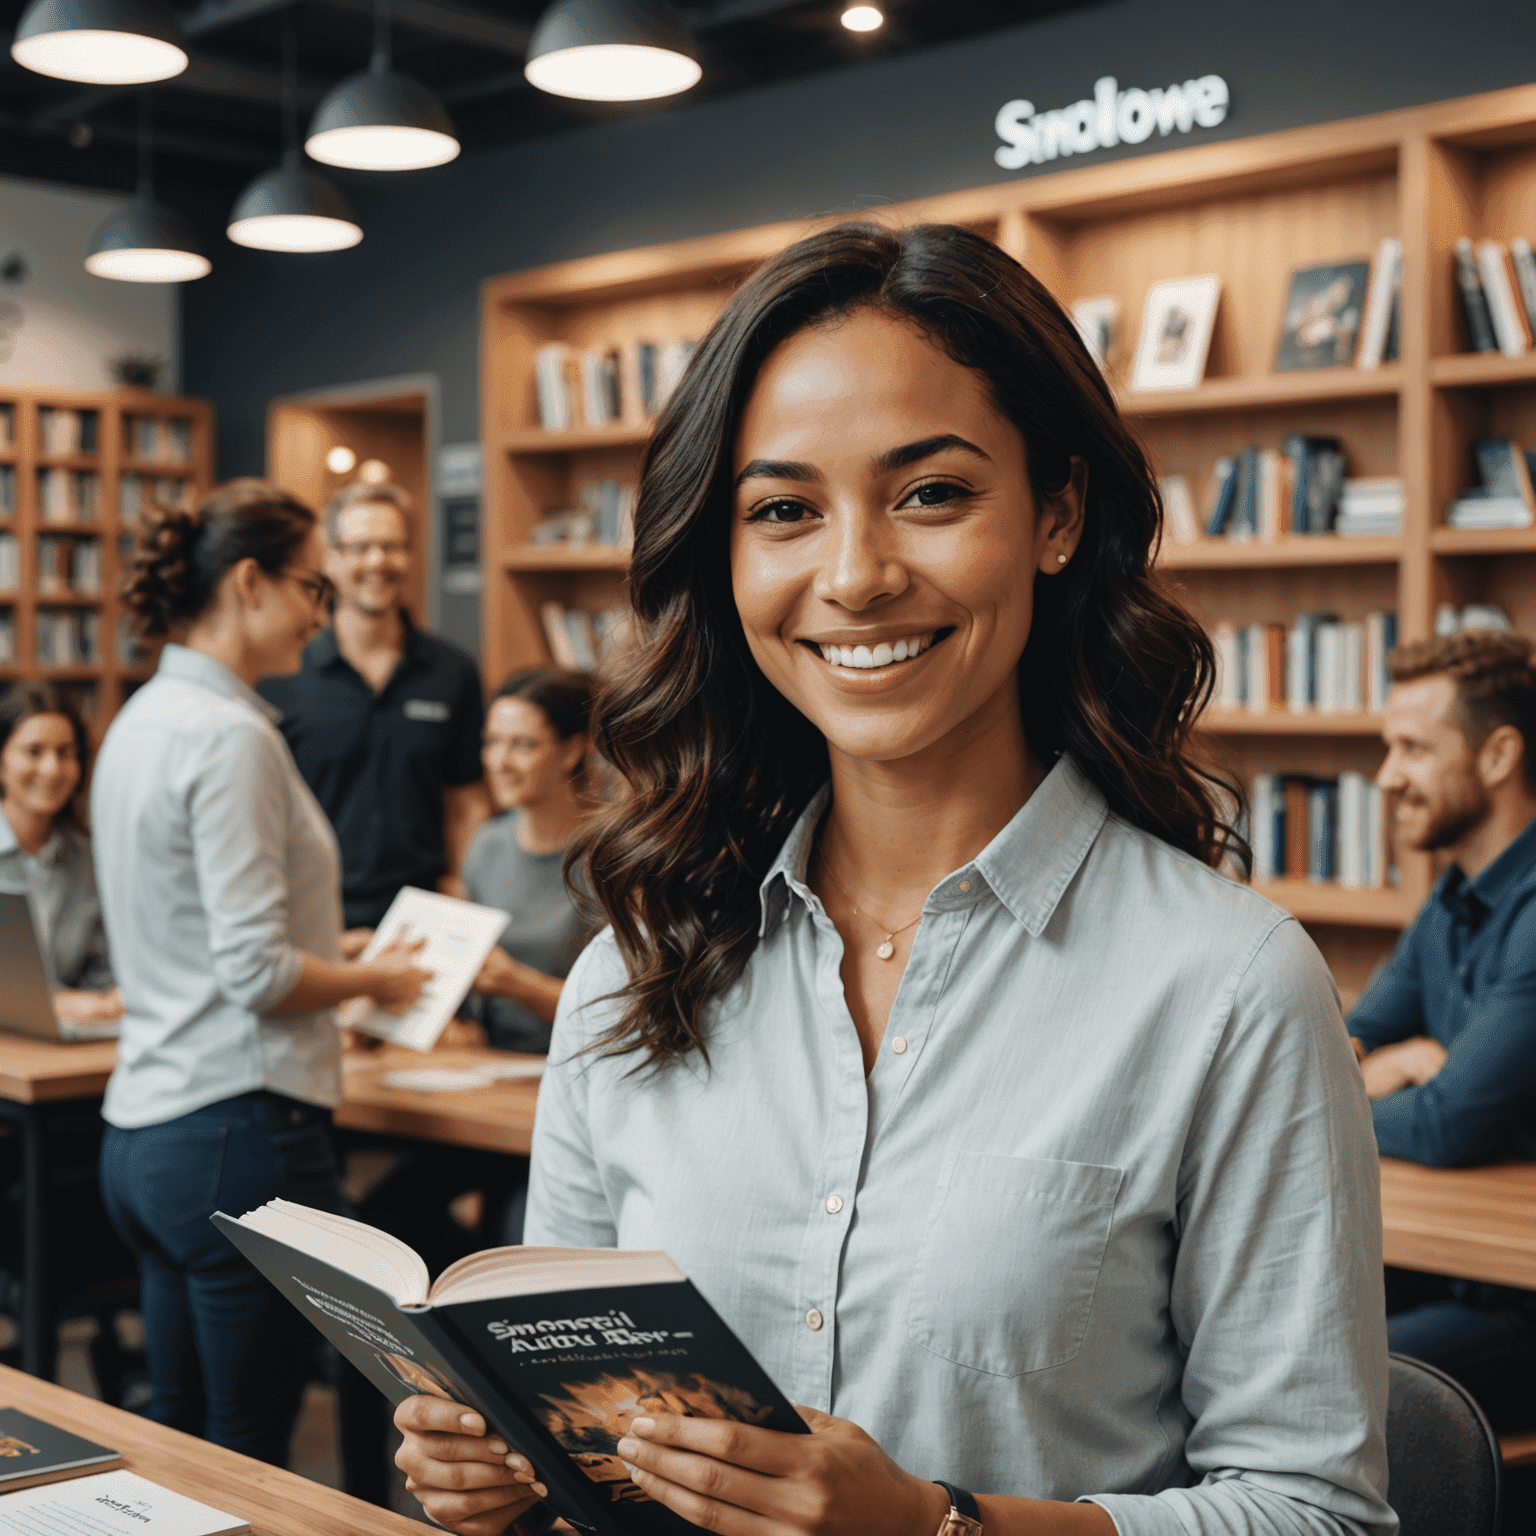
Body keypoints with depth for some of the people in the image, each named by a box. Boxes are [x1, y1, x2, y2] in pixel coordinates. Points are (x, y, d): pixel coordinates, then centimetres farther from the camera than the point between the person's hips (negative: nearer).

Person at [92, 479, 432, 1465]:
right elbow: (258, 972, -20)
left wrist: (333, 953, 20)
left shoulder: (141, 722, 13)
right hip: (239, 1126, -9)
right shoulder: (230, 736, -16)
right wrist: (374, 982, -3)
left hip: (141, 1130, 9)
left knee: (175, 1433, 17)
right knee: (249, 1456, 2)